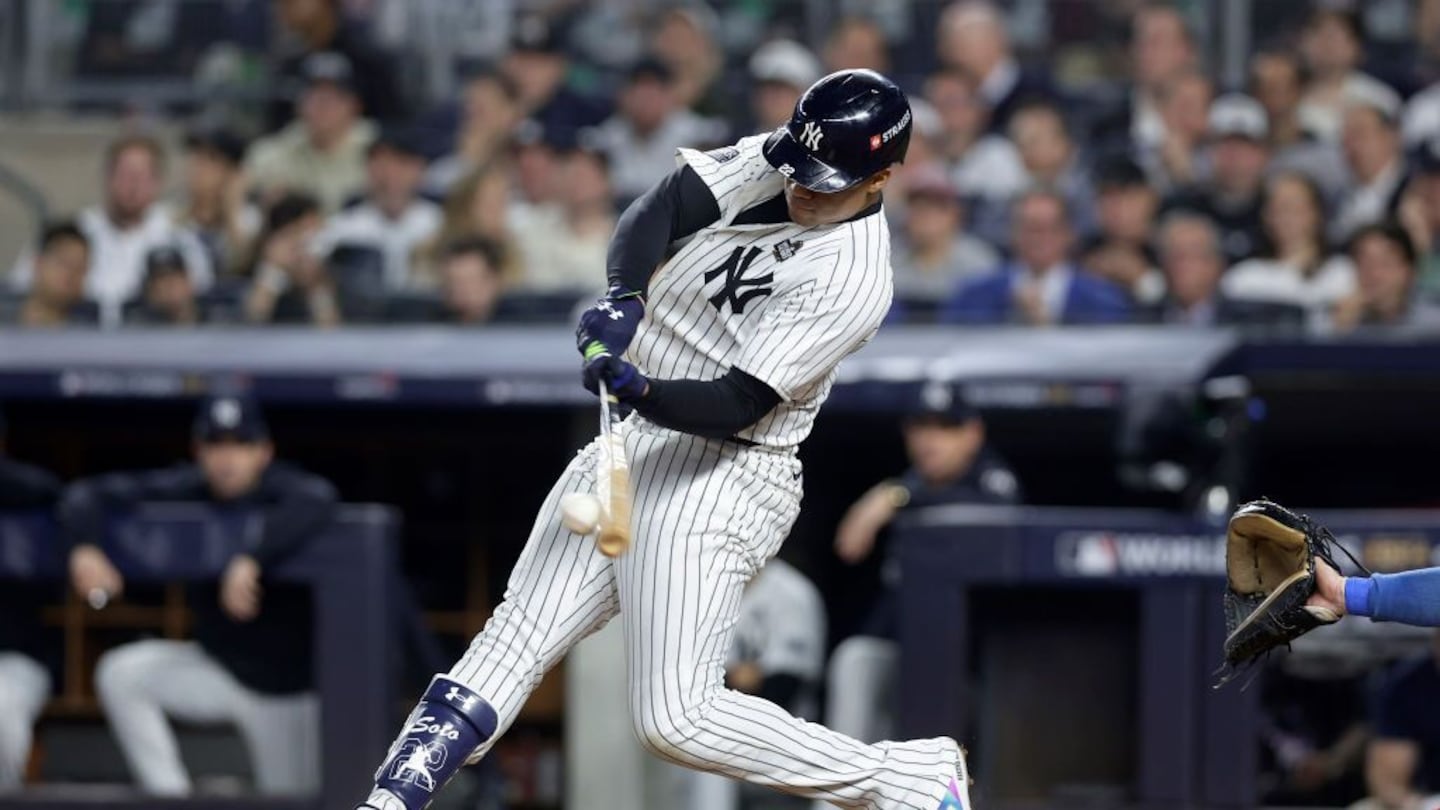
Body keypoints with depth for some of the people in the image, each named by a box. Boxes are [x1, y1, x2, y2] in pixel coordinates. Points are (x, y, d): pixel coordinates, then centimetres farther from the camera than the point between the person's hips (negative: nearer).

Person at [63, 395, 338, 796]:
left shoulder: (282, 489, -21)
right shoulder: (187, 490, -9)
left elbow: (317, 501, -46)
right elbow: (88, 494, -11)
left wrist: (251, 559, -56)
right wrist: (84, 547, -33)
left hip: (285, 685, -4)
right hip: (217, 669, 4)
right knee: (121, 673, -20)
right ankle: (169, 798, -16)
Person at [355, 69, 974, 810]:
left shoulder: (853, 279, -20)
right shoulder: (773, 163, 1)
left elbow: (733, 406, -23)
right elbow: (661, 210, -10)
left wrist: (637, 388, -39)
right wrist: (623, 296, -28)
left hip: (719, 481, -8)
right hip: (639, 443, 8)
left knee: (676, 720, -13)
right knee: (514, 640, 2)